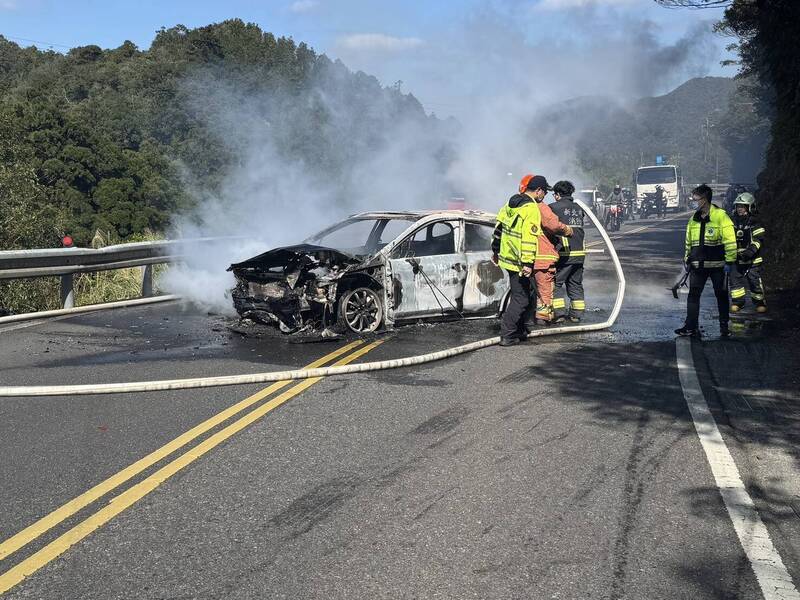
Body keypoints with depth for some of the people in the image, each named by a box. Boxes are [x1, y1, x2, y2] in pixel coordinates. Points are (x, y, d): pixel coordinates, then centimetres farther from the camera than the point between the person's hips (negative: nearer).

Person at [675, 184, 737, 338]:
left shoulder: (720, 216, -9)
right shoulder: (694, 219, 11)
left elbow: (730, 240, -10)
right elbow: (688, 242, 21)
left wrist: (729, 261, -12)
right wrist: (687, 260, 18)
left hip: (717, 264, -5)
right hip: (698, 265, 5)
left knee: (721, 295, 7)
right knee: (693, 295, -1)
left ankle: (724, 327, 17)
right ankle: (691, 326, 1)